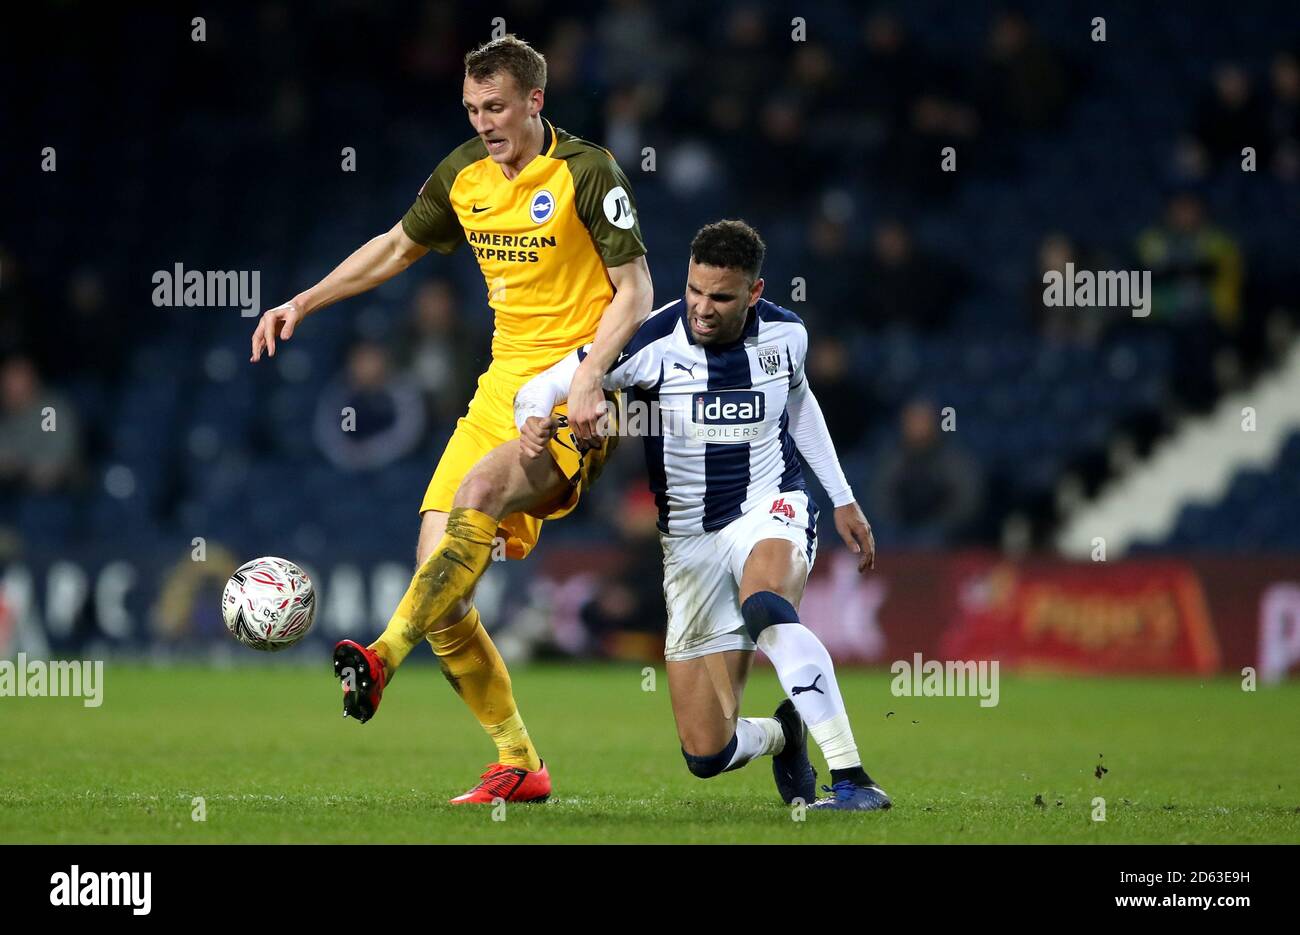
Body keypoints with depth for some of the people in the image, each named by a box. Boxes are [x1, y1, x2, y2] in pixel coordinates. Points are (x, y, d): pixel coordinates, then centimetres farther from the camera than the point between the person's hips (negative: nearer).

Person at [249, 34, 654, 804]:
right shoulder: (464, 174, 10)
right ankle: (518, 766, 1)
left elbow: (635, 290, -9)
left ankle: (385, 655, -39)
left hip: (572, 399, -7)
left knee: (479, 492, -34)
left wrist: (589, 375, -22)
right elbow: (397, 248, 26)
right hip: (504, 386, 7)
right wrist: (302, 304, 19)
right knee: (440, 575, -5)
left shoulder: (587, 172, -8)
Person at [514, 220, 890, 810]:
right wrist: (533, 426, -35)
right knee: (706, 752, -5)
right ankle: (784, 734, 33)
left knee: (766, 607, -40)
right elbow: (541, 388, -11)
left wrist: (843, 499, 20)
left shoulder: (786, 334, -5)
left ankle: (853, 779, -38)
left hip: (770, 508, -1)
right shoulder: (650, 344, -15)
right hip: (690, 536, 1)